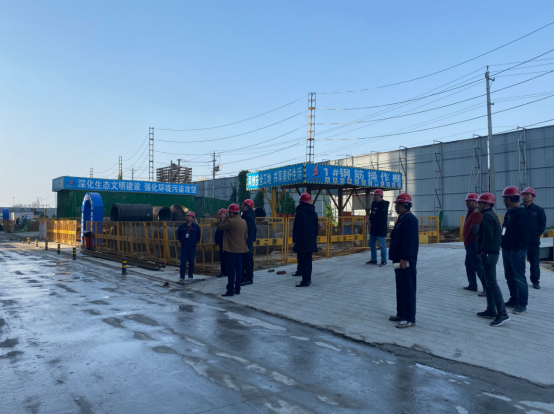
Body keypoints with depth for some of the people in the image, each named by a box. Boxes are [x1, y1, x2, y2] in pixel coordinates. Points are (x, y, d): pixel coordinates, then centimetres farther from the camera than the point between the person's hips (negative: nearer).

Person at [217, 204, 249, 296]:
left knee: (231, 269, -5)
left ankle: (230, 290, -3)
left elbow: (219, 226, -10)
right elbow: (246, 236, 15)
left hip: (231, 249, -8)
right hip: (240, 249, 8)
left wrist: (225, 217, -1)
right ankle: (237, 289, 17)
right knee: (239, 269, 10)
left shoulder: (231, 221, -16)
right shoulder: (244, 222, 10)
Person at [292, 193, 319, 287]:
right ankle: (308, 279, 20)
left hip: (301, 242, -8)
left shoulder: (300, 212, -12)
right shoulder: (314, 213, 12)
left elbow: (296, 228, -14)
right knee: (308, 260, 14)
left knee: (302, 261, -5)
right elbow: (316, 228, 18)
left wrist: (294, 240, -10)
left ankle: (305, 280, -8)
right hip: (311, 242, 8)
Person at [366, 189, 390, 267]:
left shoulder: (384, 204, -13)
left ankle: (384, 261, 5)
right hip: (373, 227, 9)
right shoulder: (374, 203, 13)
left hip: (381, 228, -9)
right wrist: (370, 220, -3)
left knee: (382, 244, -4)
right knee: (371, 244, 13)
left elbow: (381, 217, -19)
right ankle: (373, 260, 22)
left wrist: (372, 221, -13)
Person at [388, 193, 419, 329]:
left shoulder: (410, 218, -17)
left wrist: (405, 259, -26)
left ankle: (409, 319, 2)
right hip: (399, 260, 11)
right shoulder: (402, 218, 15)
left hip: (406, 261, -11)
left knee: (408, 290, -4)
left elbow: (409, 240, -24)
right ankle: (401, 314, 27)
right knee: (400, 288, 17)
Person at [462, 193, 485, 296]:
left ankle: (487, 288, -12)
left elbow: (474, 229, -24)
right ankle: (472, 285, 26)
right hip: (469, 244, 11)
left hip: (473, 244, -11)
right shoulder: (471, 213, 18)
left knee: (478, 266, -12)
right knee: (469, 264, 18)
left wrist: (468, 237, -12)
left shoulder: (477, 213, -16)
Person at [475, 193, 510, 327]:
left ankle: (502, 314, -7)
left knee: (491, 283, -9)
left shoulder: (487, 216, -15)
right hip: (491, 253, 11)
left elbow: (488, 236, -24)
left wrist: (483, 249, -15)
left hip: (488, 254, -11)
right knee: (487, 281, 16)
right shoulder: (491, 215, 17)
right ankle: (491, 311, 22)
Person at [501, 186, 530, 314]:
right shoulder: (509, 213, 14)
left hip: (516, 251, -10)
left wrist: (514, 248, -20)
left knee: (519, 278, -3)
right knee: (509, 276, 16)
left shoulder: (522, 213, -15)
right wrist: (503, 244, 10)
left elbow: (522, 234, -21)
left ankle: (522, 304, 6)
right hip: (506, 250, 10)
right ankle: (514, 299, 28)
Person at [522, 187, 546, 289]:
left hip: (534, 241, 0)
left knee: (534, 263, 7)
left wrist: (536, 234, -11)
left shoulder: (539, 210, 3)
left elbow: (542, 225, 1)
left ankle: (535, 281, 19)